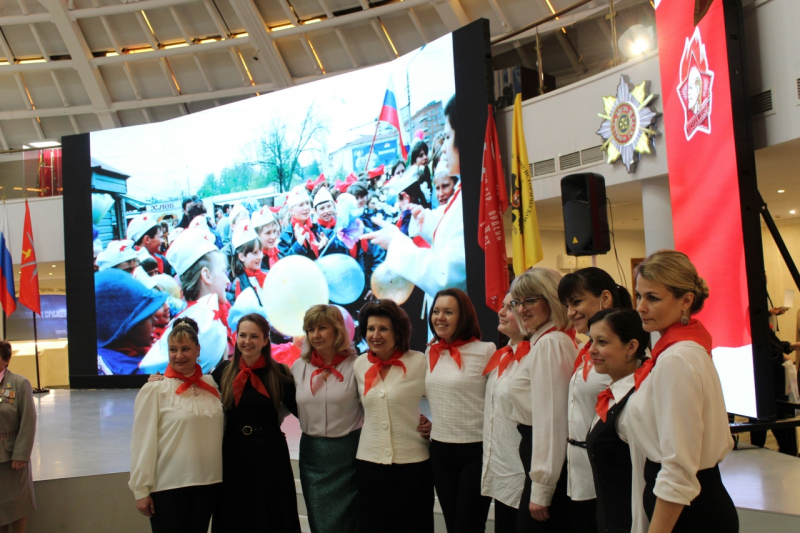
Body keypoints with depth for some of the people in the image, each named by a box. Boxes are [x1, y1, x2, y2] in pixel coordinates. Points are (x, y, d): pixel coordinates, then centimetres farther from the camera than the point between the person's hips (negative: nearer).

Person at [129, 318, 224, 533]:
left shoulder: (210, 384, 6)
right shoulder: (154, 389, -8)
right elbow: (143, 442, -9)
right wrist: (141, 489, -9)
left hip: (208, 483, 4)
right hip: (167, 486, -4)